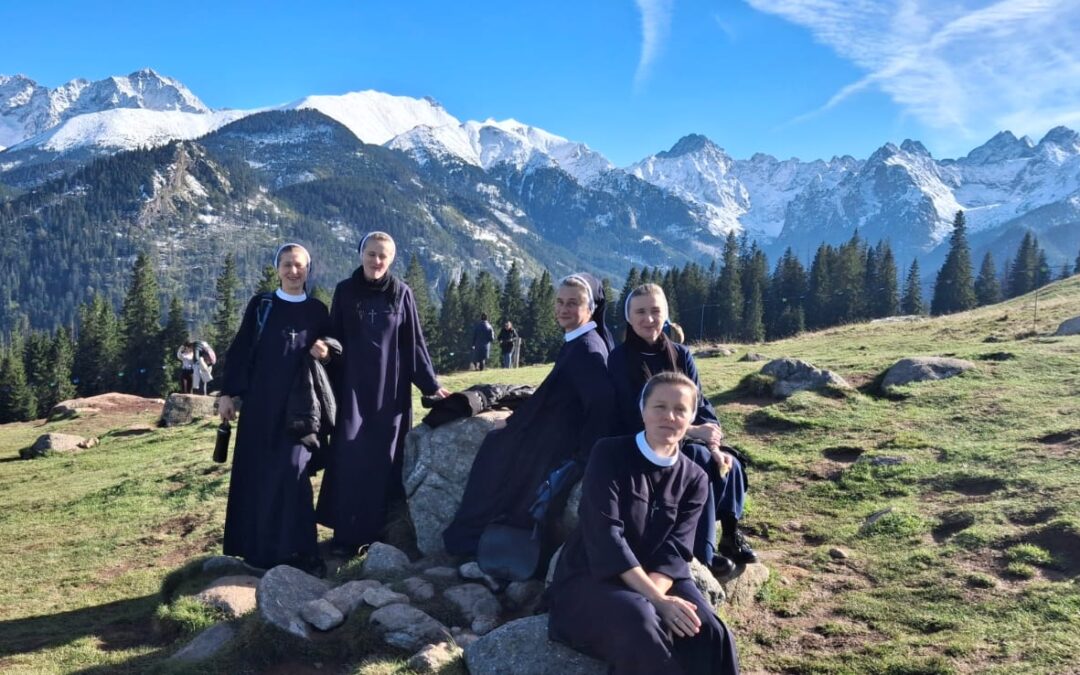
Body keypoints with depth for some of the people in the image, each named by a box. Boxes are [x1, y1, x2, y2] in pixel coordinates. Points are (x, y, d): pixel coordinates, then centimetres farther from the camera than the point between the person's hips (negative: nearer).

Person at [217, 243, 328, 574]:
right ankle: (258, 545, 15)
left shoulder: (317, 311, 7)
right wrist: (228, 392, -1)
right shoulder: (260, 305, 4)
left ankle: (292, 548, 6)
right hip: (262, 400, 0)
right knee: (258, 471, 4)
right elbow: (240, 349, 3)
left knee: (292, 471, -3)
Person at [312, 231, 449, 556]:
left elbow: (414, 342, 3)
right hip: (353, 387, 0)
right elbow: (334, 337, 4)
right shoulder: (344, 291, 2)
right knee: (350, 458, -2)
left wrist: (431, 385, 1)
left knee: (385, 457, 3)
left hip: (390, 389, 0)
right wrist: (323, 349, -18)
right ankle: (347, 533, 6)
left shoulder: (402, 293, 1)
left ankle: (382, 531, 13)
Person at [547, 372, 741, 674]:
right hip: (589, 577, -4)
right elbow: (605, 535, -20)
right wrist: (655, 599, -27)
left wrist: (655, 592, -29)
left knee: (708, 632, -24)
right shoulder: (609, 453, -10)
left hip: (656, 579, 4)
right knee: (640, 621, -35)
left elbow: (675, 550, -7)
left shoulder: (694, 479, 4)